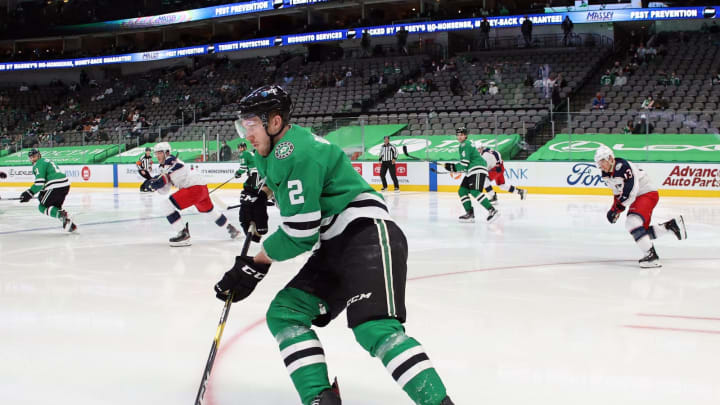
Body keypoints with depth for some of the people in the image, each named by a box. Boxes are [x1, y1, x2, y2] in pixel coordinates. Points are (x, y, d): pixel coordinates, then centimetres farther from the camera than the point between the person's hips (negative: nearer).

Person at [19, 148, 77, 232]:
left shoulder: (39, 164, -2)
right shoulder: (47, 161, 28)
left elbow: (40, 182, -13)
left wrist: (30, 193, -9)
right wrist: (43, 192, 32)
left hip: (56, 187, -9)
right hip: (65, 185, 9)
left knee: (42, 207, 2)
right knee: (55, 207, 24)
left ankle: (62, 215, -22)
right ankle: (71, 225, 9)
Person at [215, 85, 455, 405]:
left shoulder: (297, 154, -16)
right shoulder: (273, 151, 15)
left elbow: (300, 235, -17)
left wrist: (255, 265, -5)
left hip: (369, 235, -11)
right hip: (334, 248, 11)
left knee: (373, 328, -27)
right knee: (284, 313, 2)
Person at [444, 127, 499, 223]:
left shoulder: (465, 145, -11)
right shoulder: (463, 145, 22)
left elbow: (465, 164, -16)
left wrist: (453, 167, -4)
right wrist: (455, 168, 17)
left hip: (478, 170, -11)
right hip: (471, 171, 11)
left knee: (475, 192, -22)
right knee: (462, 191, 5)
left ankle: (492, 211, -26)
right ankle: (470, 213, 1)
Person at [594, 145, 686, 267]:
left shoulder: (622, 166, -24)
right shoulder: (606, 174, 6)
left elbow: (630, 190, -29)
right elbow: (617, 192, 18)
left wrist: (619, 207, -25)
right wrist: (614, 208, 8)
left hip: (648, 194, -10)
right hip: (637, 198, 10)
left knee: (632, 222, -28)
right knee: (643, 231, 10)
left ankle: (652, 256, -26)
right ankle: (672, 224, 22)